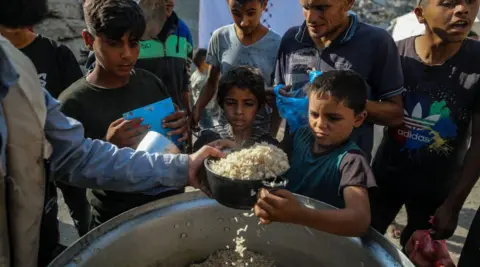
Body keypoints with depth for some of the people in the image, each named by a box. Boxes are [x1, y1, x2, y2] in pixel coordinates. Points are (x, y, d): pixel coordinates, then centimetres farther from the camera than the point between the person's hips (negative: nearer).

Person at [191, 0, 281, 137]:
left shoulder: (276, 45, -8)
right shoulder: (220, 37, -3)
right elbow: (212, 83, 7)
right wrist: (196, 109, -7)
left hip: (260, 130, -1)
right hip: (223, 126, 2)